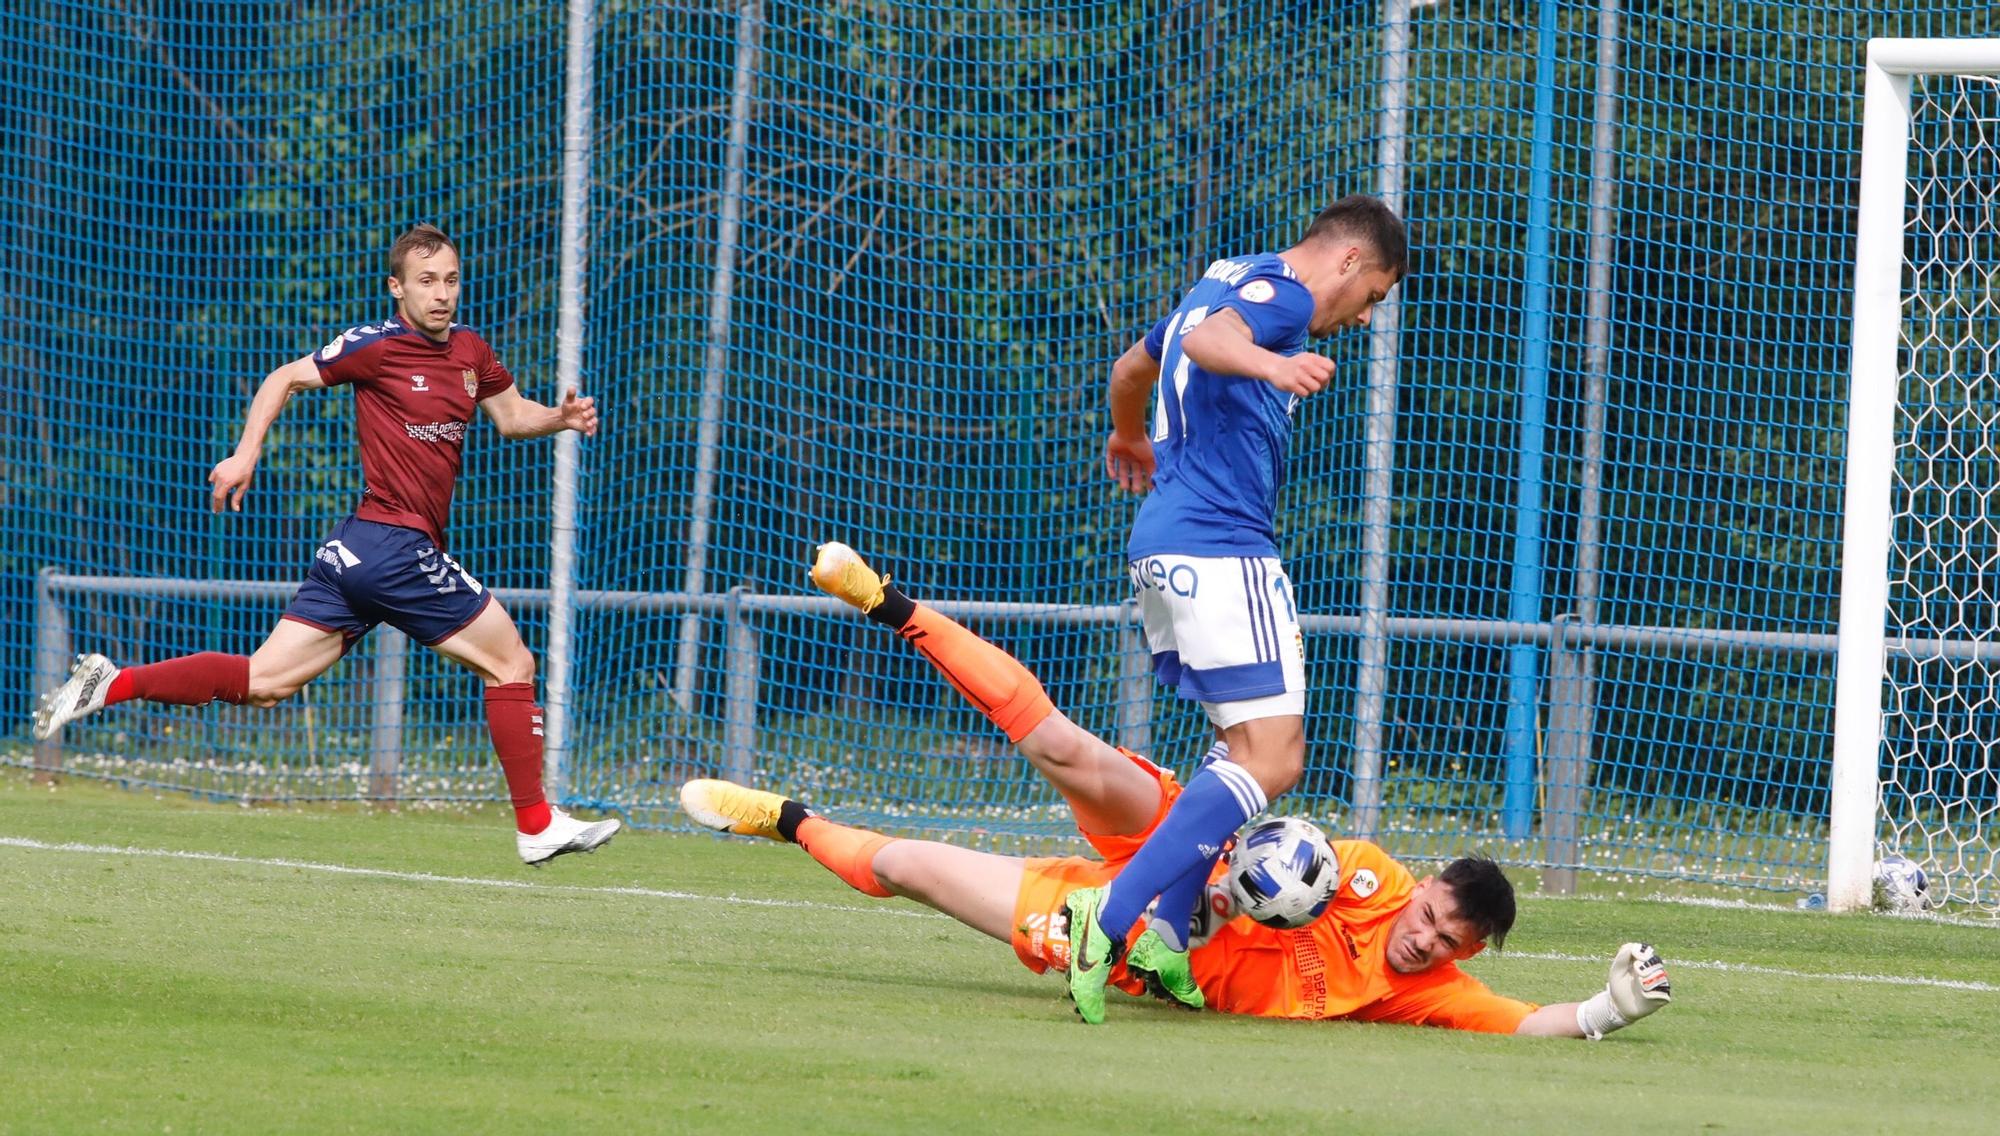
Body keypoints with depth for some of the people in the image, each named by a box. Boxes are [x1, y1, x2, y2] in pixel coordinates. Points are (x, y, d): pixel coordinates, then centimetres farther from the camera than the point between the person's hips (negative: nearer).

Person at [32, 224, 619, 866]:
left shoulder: (470, 352, 16)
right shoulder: (378, 346, -7)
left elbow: (512, 415, 28)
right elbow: (285, 379, 0)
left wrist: (560, 418, 8)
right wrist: (245, 454, -8)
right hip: (398, 543, -8)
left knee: (264, 681, 4)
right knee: (511, 664, 0)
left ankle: (112, 685, -1)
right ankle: (536, 825, 6)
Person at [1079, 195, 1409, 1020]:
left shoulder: (1225, 283, 25)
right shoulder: (1280, 293, -5)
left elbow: (1133, 367, 43)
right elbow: (1205, 339, -28)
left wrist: (1129, 438, 64)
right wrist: (1268, 363, -50)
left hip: (1161, 548, 11)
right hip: (1222, 546, -11)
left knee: (1257, 748, 14)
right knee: (1269, 760, -15)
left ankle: (1163, 928, 0)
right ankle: (1114, 917, -27)